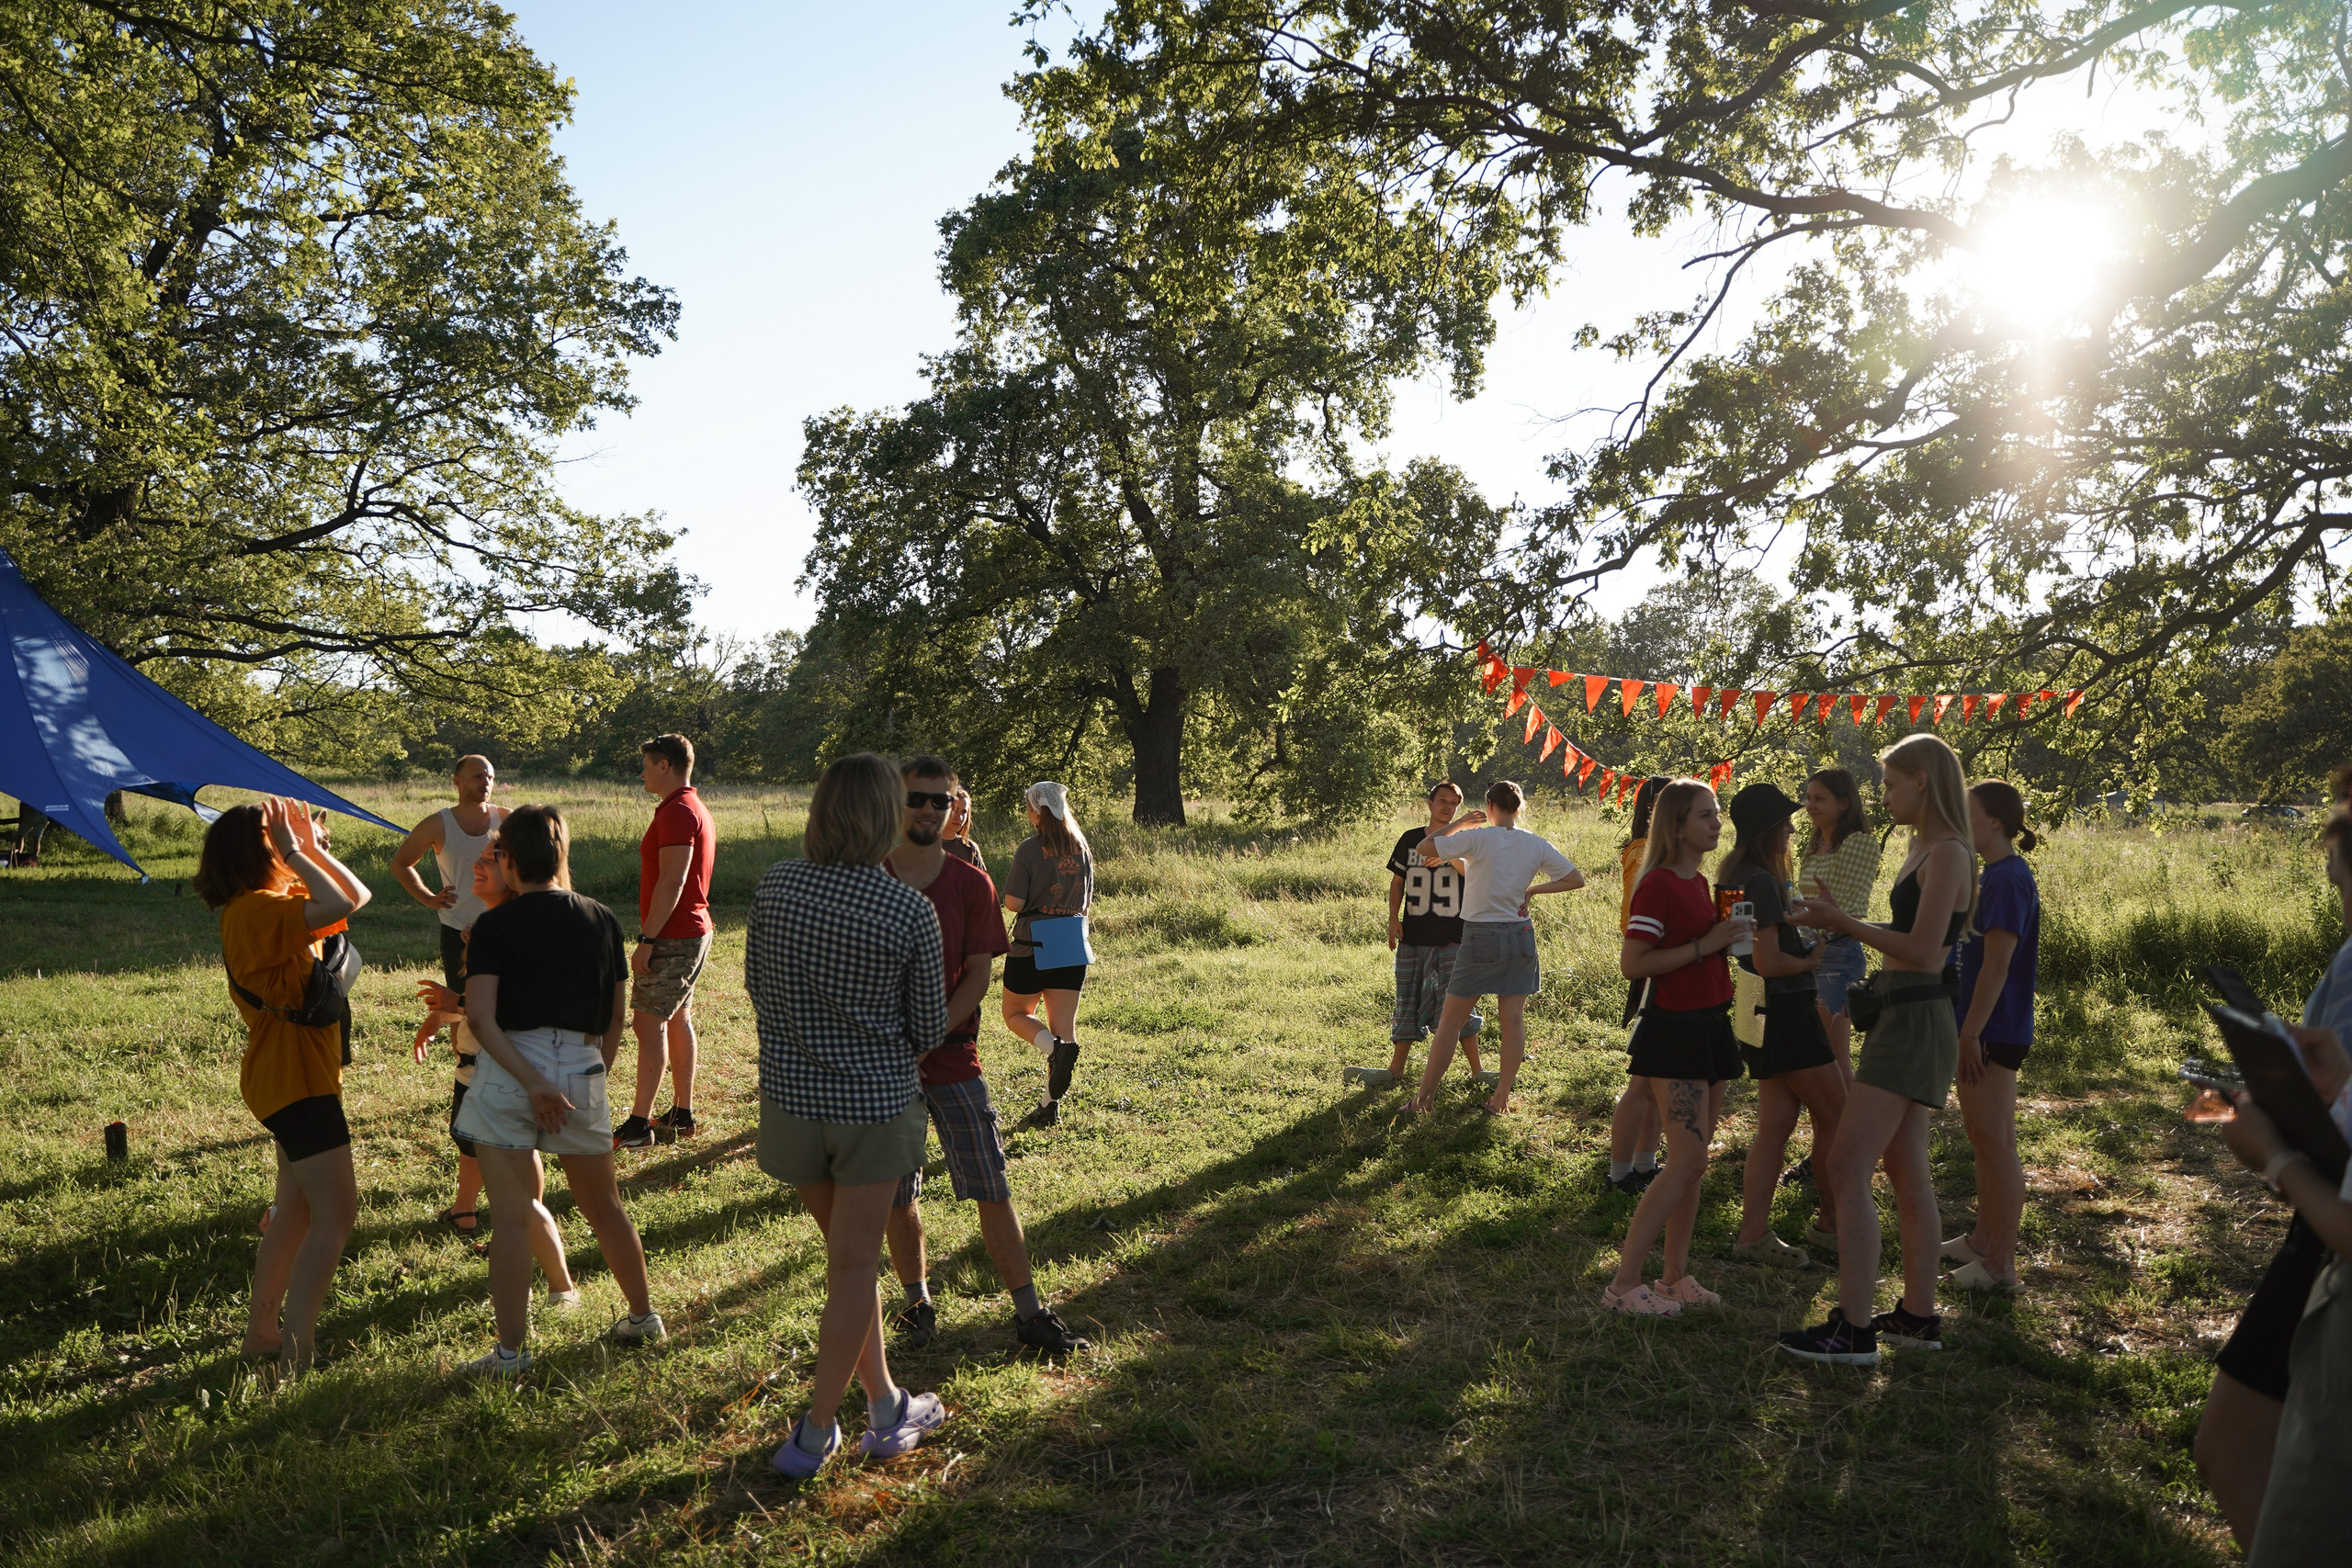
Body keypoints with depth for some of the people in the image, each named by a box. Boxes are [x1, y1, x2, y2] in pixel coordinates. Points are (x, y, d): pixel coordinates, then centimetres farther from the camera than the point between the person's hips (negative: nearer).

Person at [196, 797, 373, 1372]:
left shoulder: (277, 903, 12)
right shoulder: (254, 909, -19)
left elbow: (357, 896, 17)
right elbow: (339, 905, -34)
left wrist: (310, 846, 9)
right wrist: (295, 853, -21)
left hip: (302, 1073, 11)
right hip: (294, 1078, -11)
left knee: (297, 1209, 20)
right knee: (336, 1215, -11)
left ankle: (262, 1330, 31)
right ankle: (297, 1355, -9)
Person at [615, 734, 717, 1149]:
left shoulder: (677, 811, -17)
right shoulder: (695, 808, 16)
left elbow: (671, 883, -24)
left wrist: (647, 939, -22)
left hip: (673, 938, -11)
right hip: (693, 932, 11)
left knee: (648, 1024, -8)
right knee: (678, 1019, 15)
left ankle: (638, 1124, -6)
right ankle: (682, 1114, 21)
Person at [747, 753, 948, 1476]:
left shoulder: (775, 885, -8)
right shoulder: (912, 912, -16)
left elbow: (755, 984, 6)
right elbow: (929, 1029, -6)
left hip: (790, 1097, 4)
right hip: (876, 1102, -3)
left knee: (848, 1253, 21)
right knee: (853, 1266, 11)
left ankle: (886, 1405, 31)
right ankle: (815, 1432, 20)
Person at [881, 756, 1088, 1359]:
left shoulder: (972, 885, 0)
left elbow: (978, 977, -5)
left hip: (952, 1055, -1)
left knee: (992, 1189, -1)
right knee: (897, 1193, 9)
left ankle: (1029, 1314, 7)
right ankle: (917, 1303, 28)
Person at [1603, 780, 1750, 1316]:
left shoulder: (1699, 881, 14)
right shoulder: (1659, 884, -14)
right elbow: (1632, 964, -20)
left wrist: (1730, 935, 8)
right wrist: (1704, 945, -20)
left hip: (1709, 1026, 9)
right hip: (1673, 1029, -9)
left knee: (1691, 1163, 11)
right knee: (1687, 1163, -11)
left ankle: (1675, 1276, 19)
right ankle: (1623, 1285, -5)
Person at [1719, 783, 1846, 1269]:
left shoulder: (1733, 876, 10)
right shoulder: (1762, 883, -20)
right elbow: (1769, 962, -24)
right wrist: (1811, 959, -7)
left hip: (1764, 1012, 9)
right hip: (1785, 1014, -9)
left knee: (1776, 1125, 10)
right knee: (1835, 1116, 6)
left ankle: (1754, 1232, 11)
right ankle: (1833, 1219, 21)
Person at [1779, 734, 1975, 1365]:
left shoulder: (1947, 854, -15)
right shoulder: (1926, 850, 15)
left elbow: (1923, 951, -21)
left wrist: (1843, 923, -16)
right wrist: (1837, 918, 10)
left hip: (1915, 1022, -11)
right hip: (1904, 1020, 11)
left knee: (1846, 1169, -12)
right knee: (1907, 1172, 15)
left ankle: (1854, 1330, -9)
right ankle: (1918, 1317, 24)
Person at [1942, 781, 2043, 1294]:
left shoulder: (2009, 879, -18)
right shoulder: (1993, 876, 12)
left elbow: (1996, 965, -22)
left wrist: (1971, 1033, -22)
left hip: (1994, 1032, -10)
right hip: (1983, 1029, 10)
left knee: (1994, 1143, -4)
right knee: (1984, 1139, 18)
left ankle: (2001, 1264, 4)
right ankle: (1985, 1238, 30)